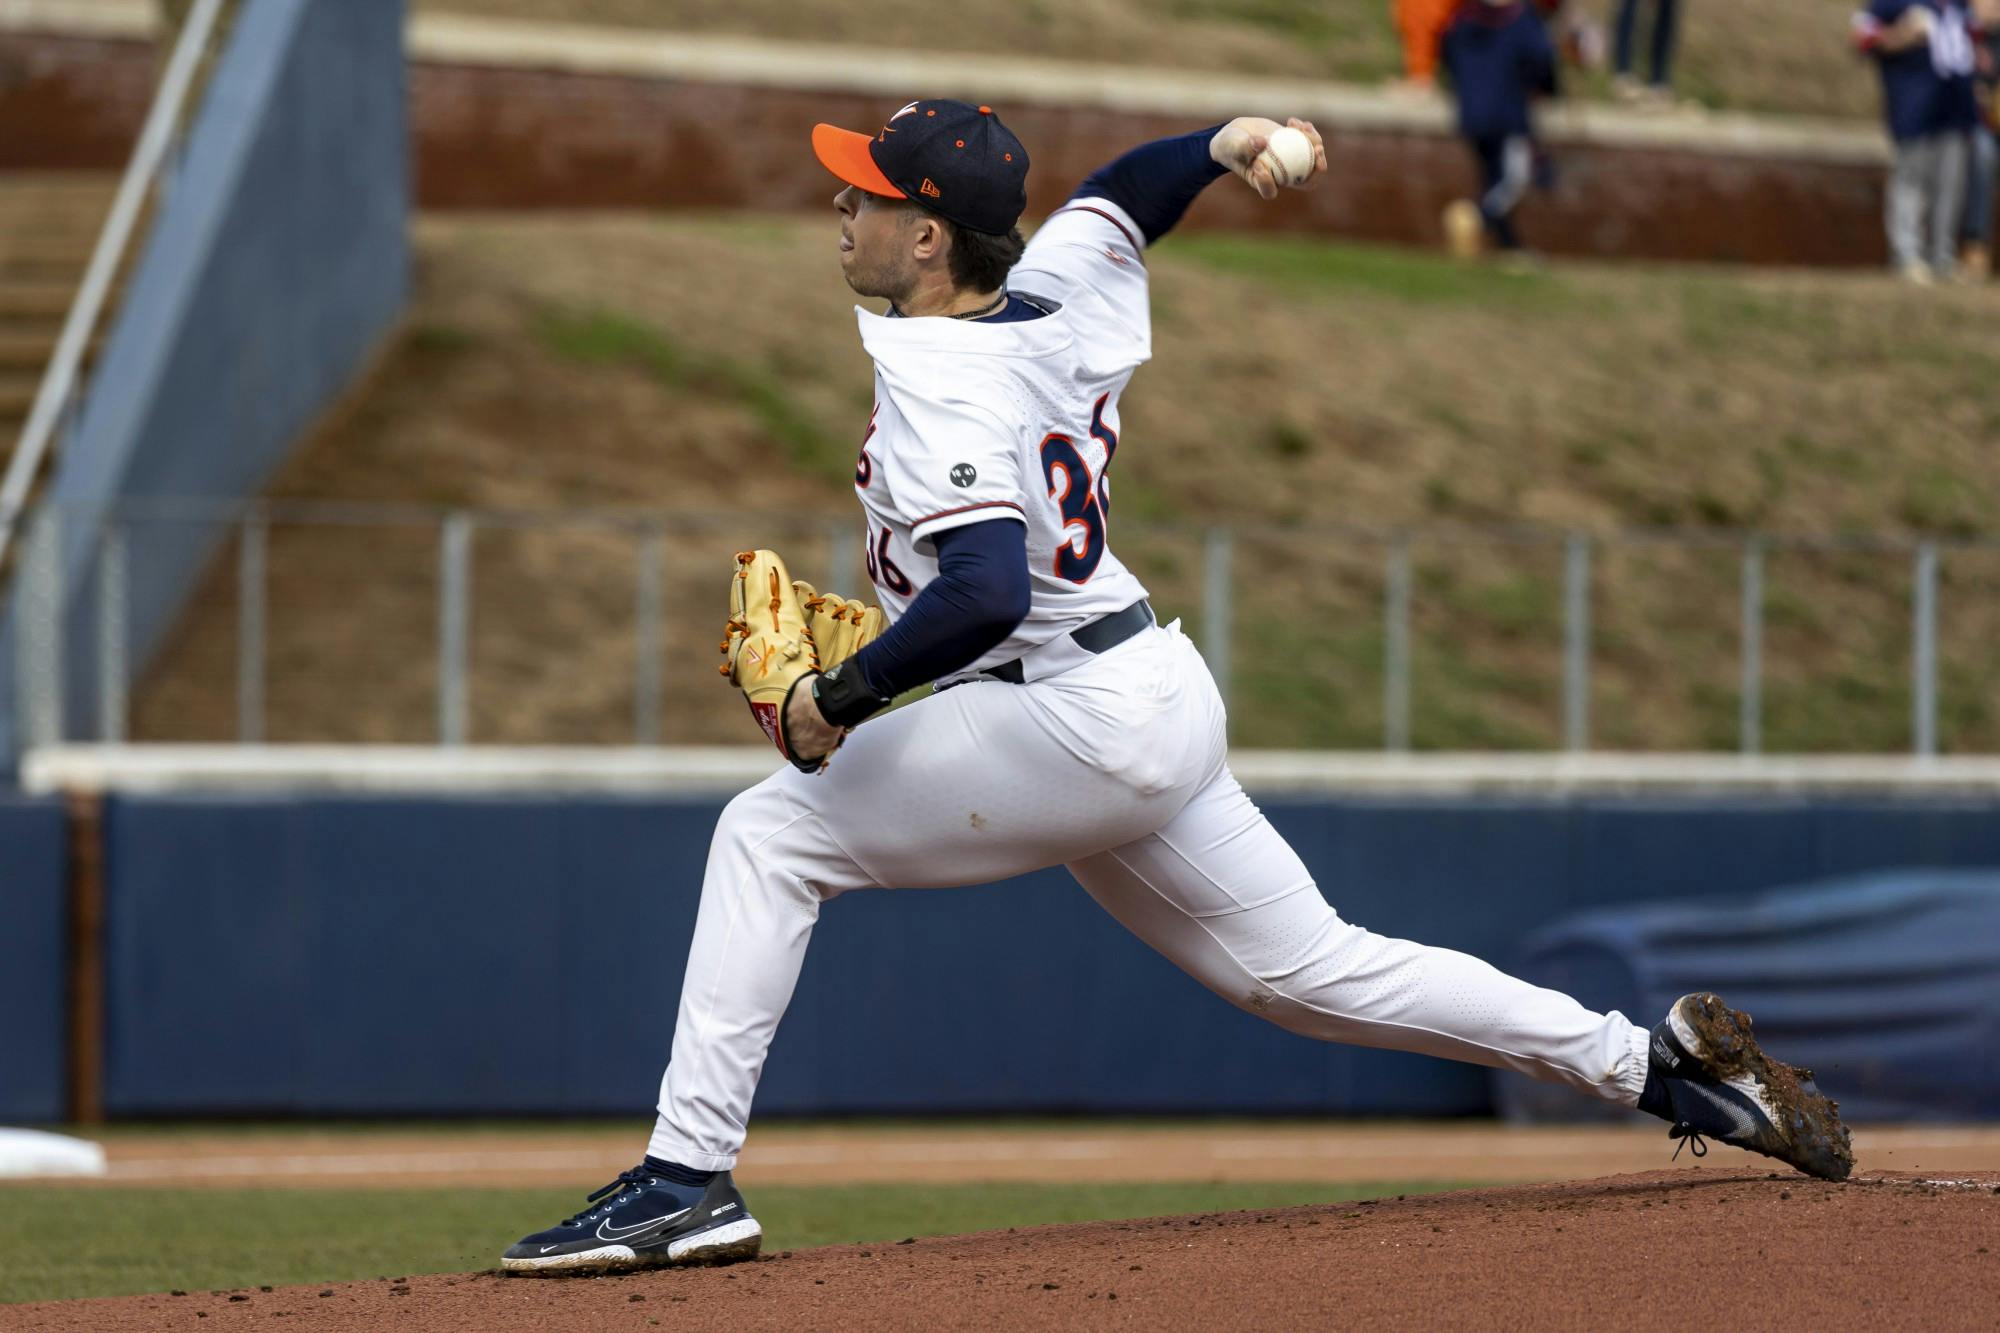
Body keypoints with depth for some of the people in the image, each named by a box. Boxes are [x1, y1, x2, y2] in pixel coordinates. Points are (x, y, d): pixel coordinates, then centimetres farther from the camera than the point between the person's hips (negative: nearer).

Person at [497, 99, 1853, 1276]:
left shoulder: (941, 387, -19)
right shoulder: (1064, 287, 7)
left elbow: (987, 593, -33)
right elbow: (1123, 192, 29)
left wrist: (842, 696, -24)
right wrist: (1225, 144, 12)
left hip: (1074, 724, -10)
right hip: (1157, 706, 10)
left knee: (771, 834, -7)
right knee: (1311, 970, 17)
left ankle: (689, 1178, -11)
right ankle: (1652, 1062, 17)